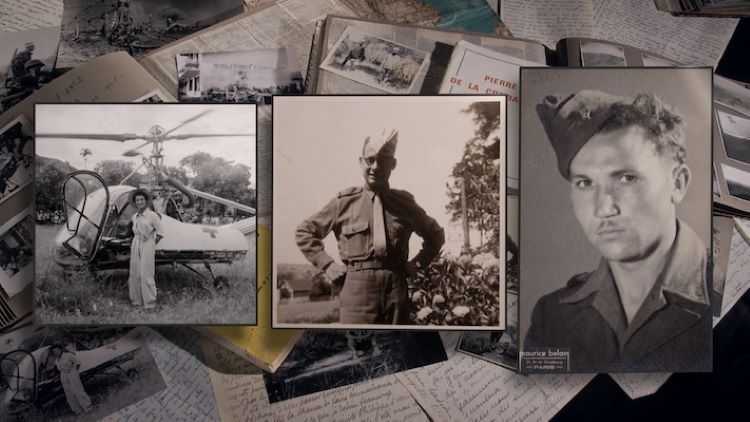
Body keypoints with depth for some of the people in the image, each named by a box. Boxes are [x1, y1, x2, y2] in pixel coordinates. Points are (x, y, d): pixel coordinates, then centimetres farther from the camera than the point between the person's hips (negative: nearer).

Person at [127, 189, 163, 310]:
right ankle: (136, 300, 17)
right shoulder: (134, 217, 8)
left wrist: (152, 244, -3)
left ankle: (150, 303, 0)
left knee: (146, 274, -7)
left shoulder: (153, 216, -10)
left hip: (147, 245, -6)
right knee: (134, 274, 7)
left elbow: (160, 234, -6)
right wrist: (135, 243, 14)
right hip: (135, 245, 6)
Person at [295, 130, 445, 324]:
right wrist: (327, 265, 3)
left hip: (396, 285, 3)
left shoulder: (404, 202, 11)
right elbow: (304, 231, 12)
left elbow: (436, 234, 25)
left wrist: (417, 263, 12)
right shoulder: (345, 201, 5)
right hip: (357, 285, -2)